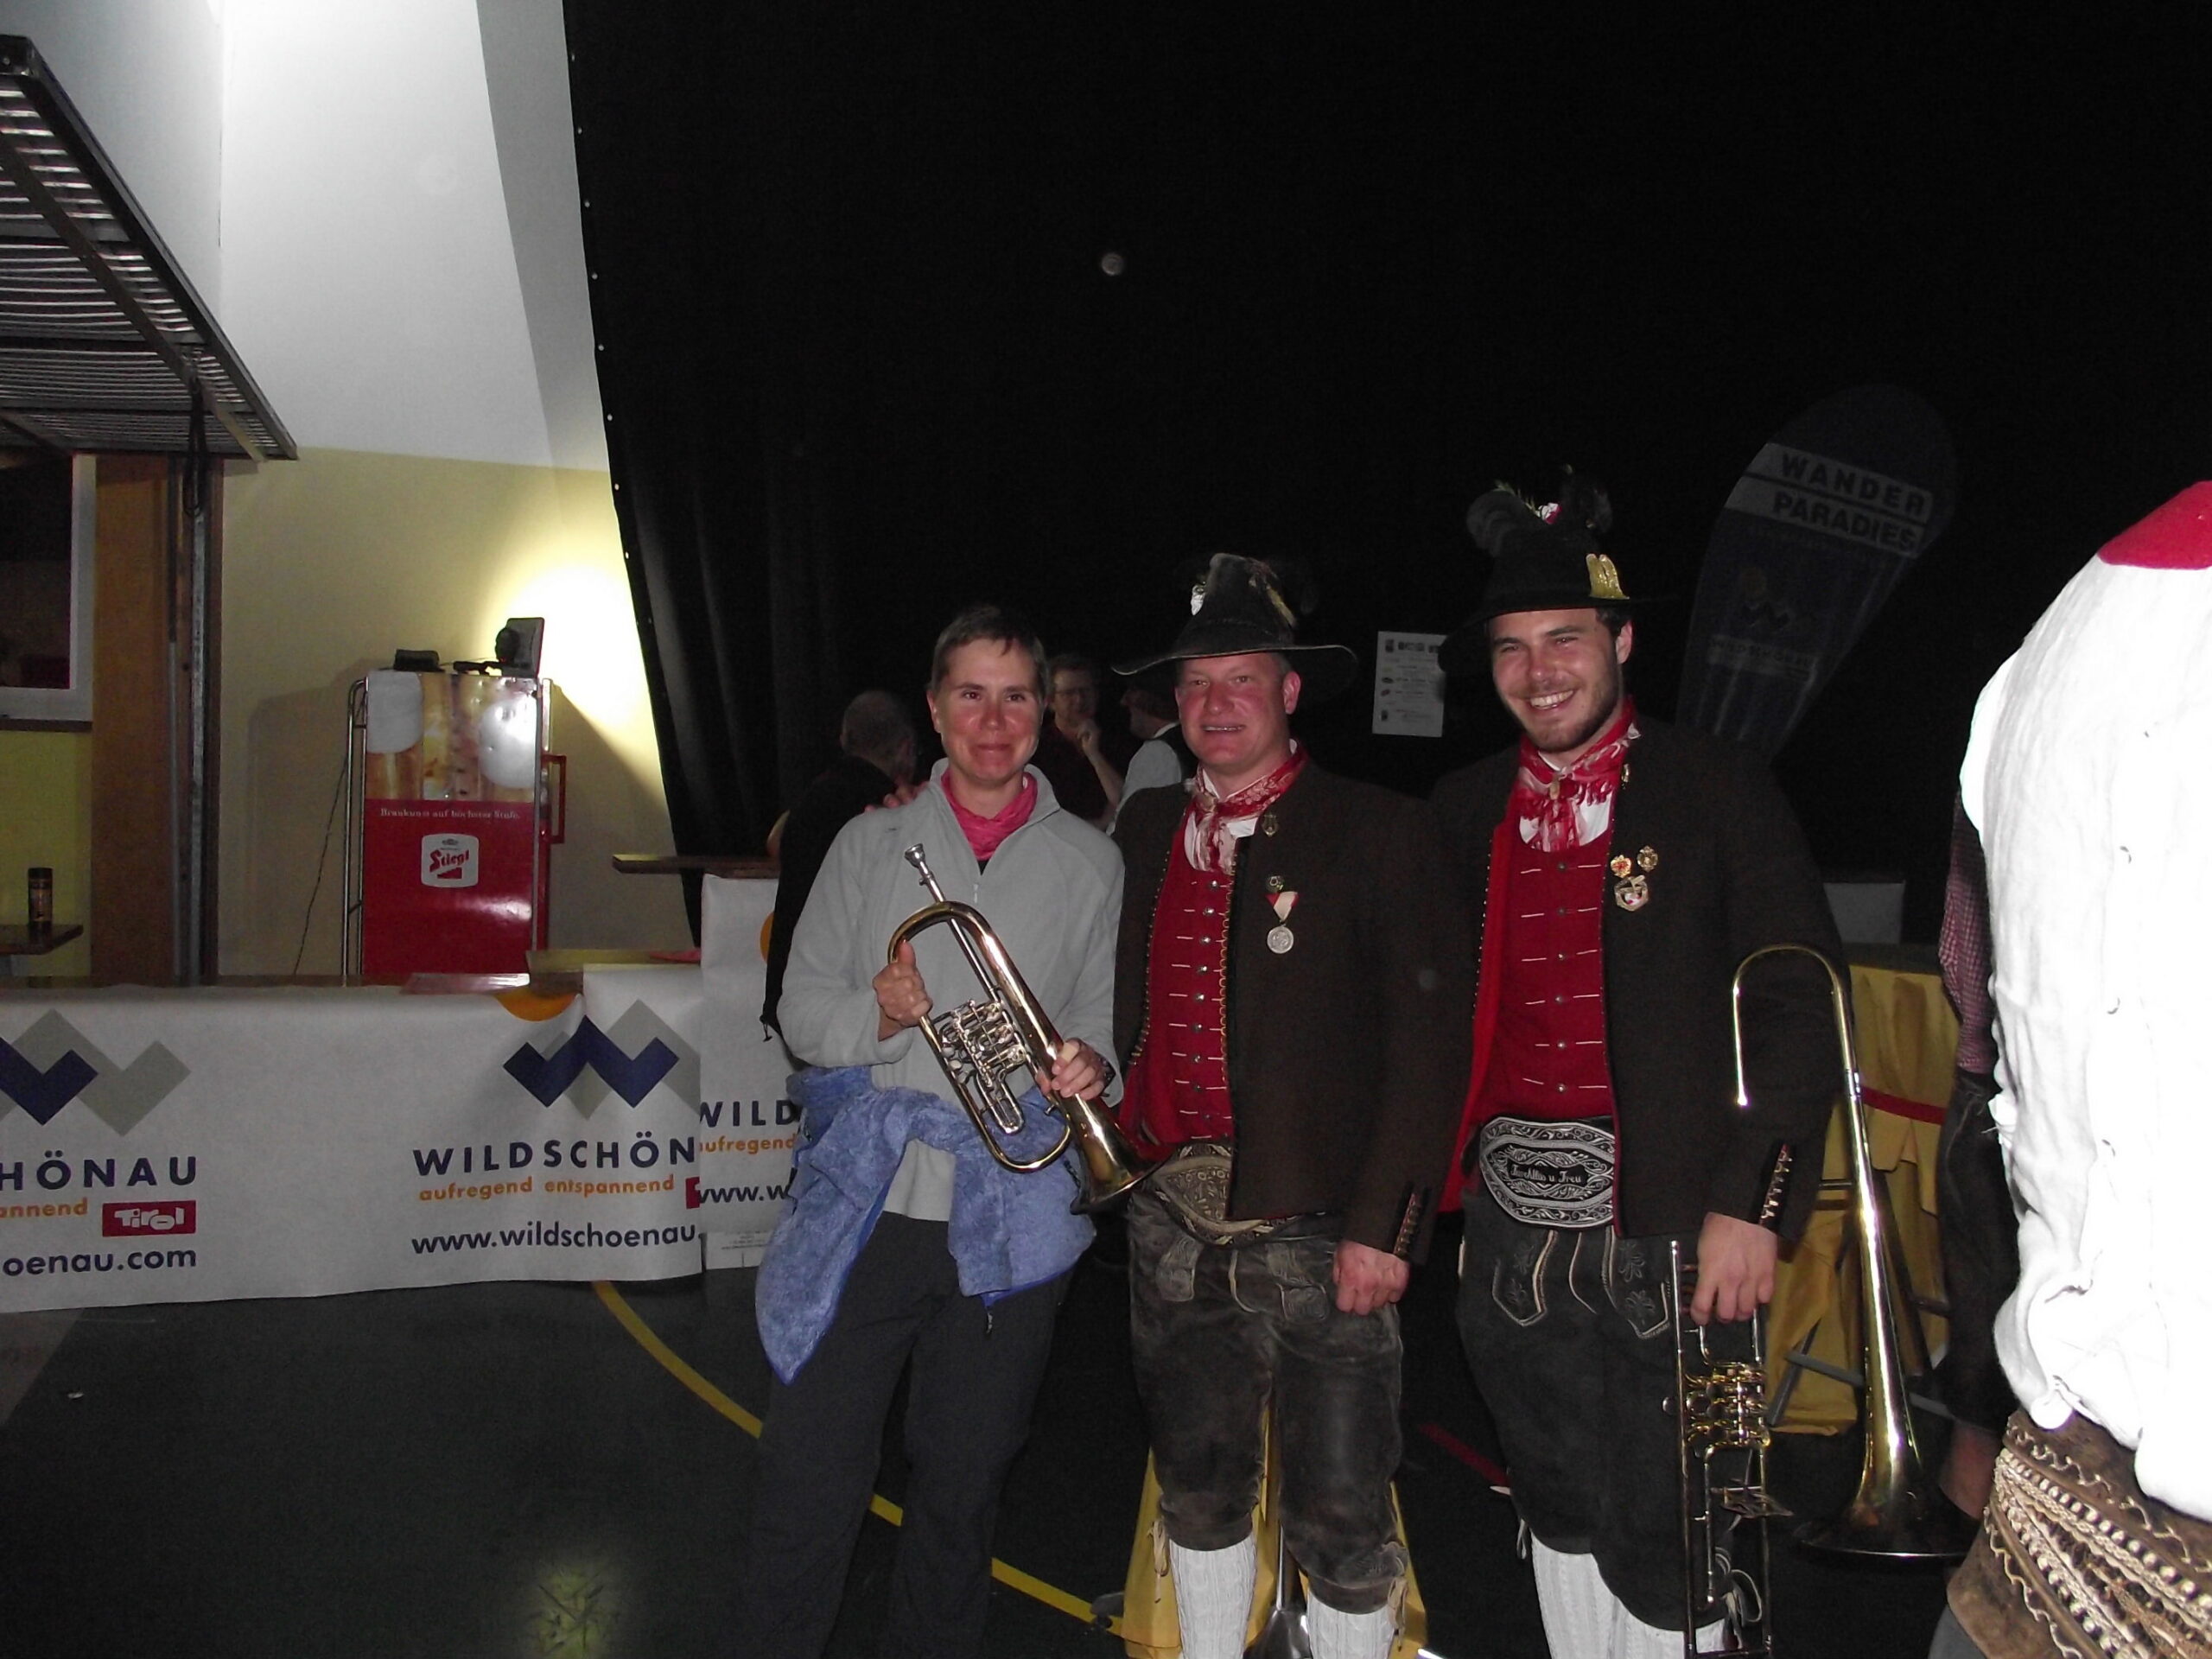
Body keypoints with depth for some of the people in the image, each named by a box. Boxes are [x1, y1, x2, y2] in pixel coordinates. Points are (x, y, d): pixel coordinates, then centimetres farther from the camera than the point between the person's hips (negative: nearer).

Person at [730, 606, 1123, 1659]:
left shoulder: (1090, 865, 6)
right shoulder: (872, 844, 7)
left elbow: (1105, 1026, 9)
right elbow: (802, 1011, 6)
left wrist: (1089, 1067, -14)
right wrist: (874, 1014, -15)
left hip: (1009, 1223, 1)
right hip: (866, 1206, 0)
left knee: (963, 1482, 14)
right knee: (809, 1480, 2)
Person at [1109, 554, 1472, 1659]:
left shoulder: (1378, 834, -6)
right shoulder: (1147, 831, 10)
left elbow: (1429, 1037, -11)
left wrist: (1384, 1225, -15)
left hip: (1318, 1228, -5)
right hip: (1174, 1225, 5)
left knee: (1341, 1520, 4)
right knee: (1199, 1488, 20)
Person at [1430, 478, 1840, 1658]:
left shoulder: (1716, 789, -4)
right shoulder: (1465, 809, 9)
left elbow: (1798, 1005, -8)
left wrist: (1750, 1204, -14)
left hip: (1667, 1221, -4)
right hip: (1513, 1222, 4)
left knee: (1659, 1534, 1)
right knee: (1559, 1509, 17)